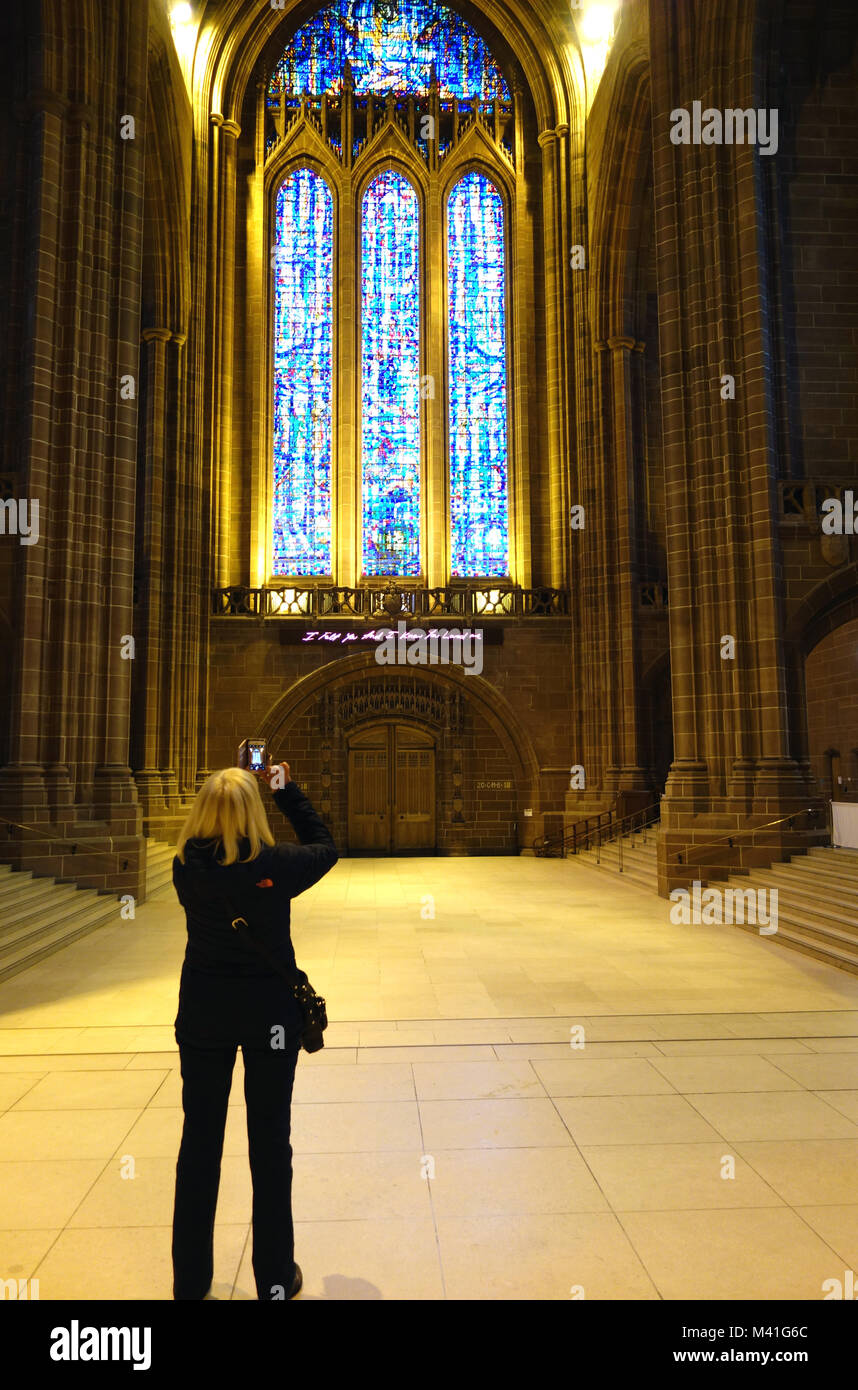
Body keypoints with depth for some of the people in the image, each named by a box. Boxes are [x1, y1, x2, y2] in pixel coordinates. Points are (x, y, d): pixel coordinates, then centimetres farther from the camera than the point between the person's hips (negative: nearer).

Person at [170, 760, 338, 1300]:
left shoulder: (186, 866, -10)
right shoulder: (274, 864, -18)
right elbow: (325, 846, 1)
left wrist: (229, 790, 11)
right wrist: (287, 788, 6)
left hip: (203, 1008, 3)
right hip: (270, 1008, -2)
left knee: (200, 1136, 15)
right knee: (270, 1140, 11)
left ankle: (190, 1279, 29)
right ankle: (275, 1279, 23)